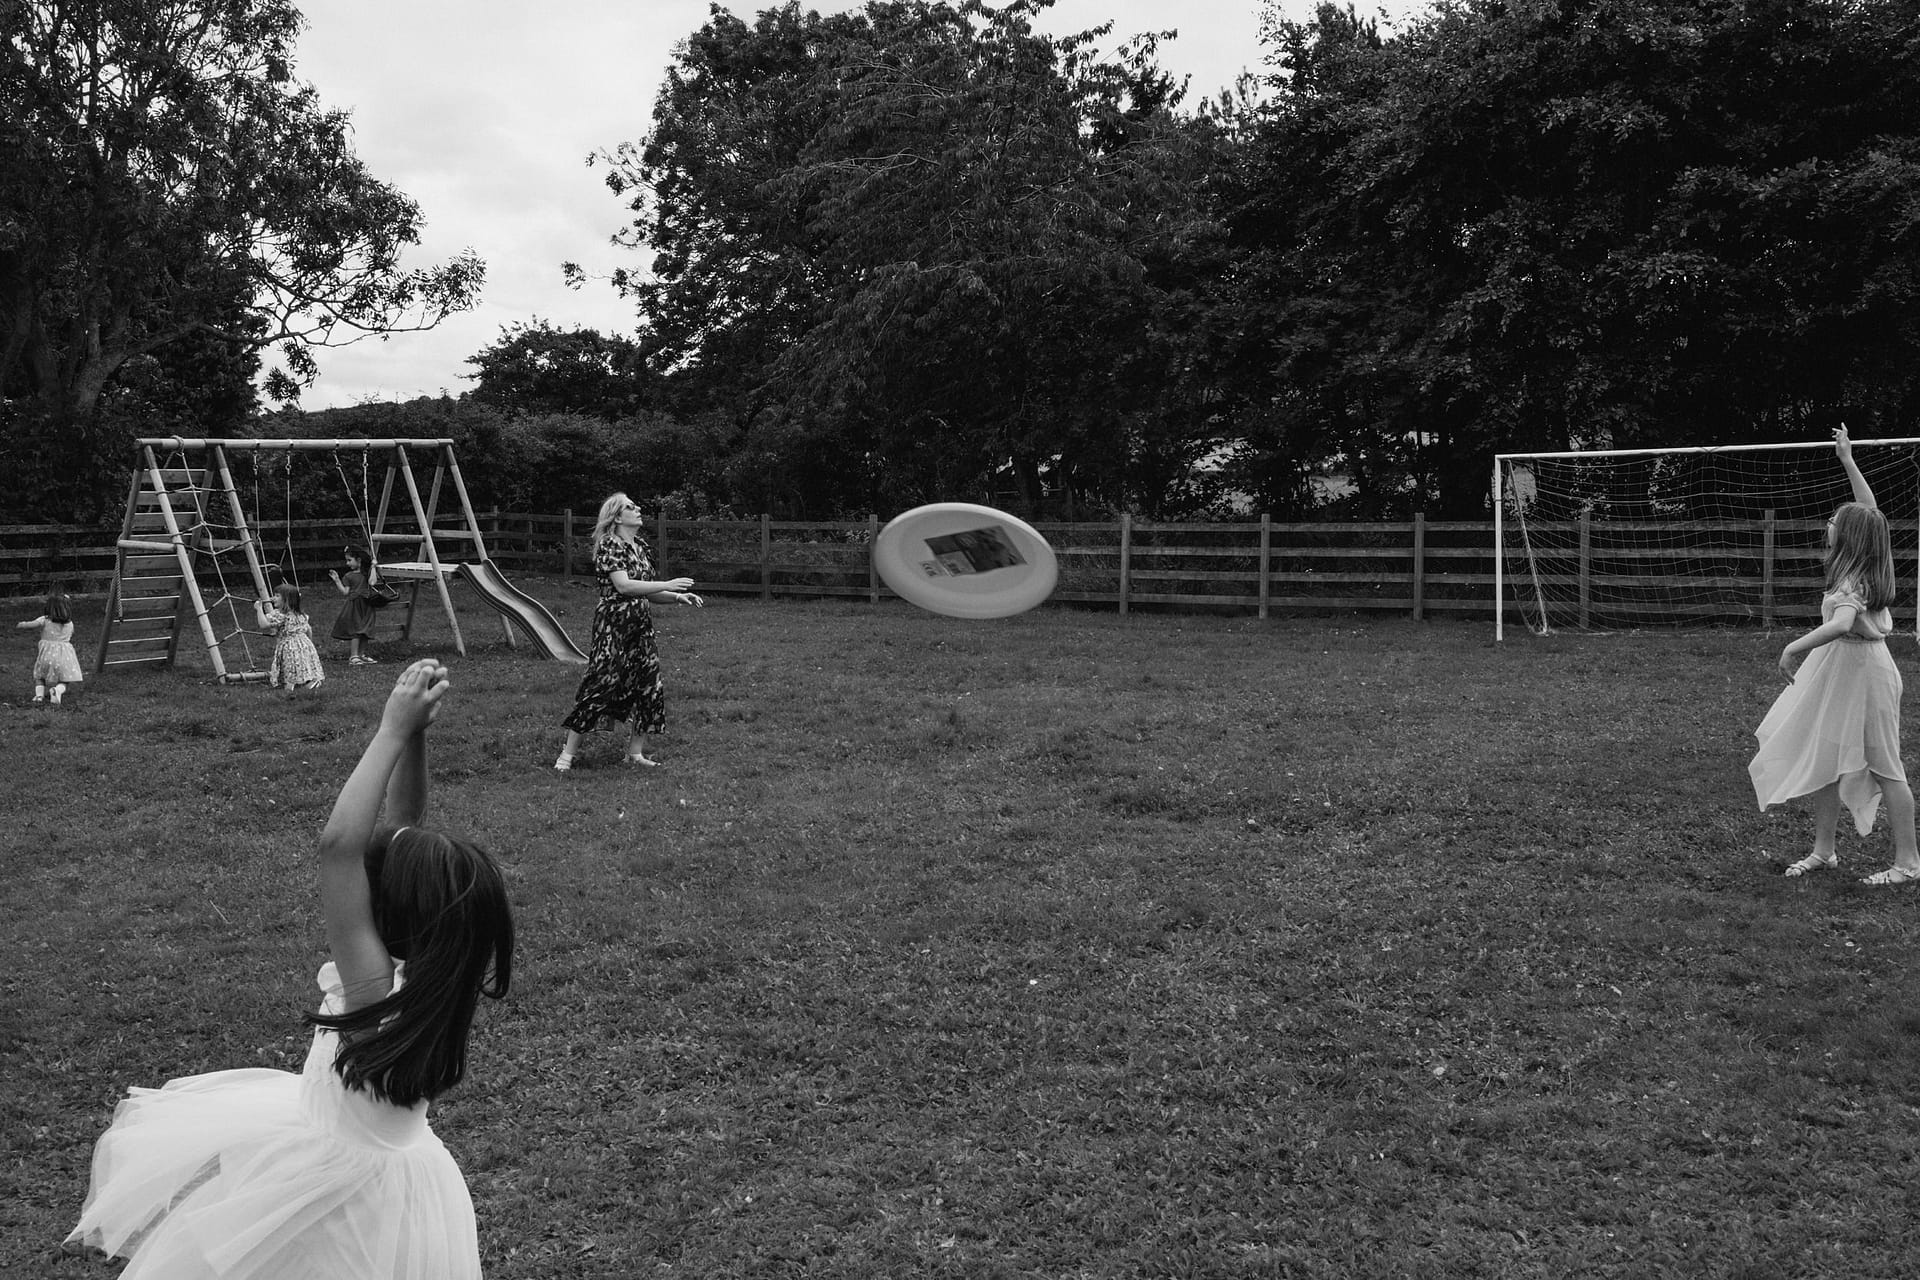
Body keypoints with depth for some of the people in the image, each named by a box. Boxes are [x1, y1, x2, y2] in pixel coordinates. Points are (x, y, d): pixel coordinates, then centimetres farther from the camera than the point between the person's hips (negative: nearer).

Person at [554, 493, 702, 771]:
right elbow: (623, 585, -21)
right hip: (613, 625, -8)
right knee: (599, 684, -8)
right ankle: (567, 754, 0)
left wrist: (677, 597, 6)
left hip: (640, 626, 8)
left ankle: (635, 752, 17)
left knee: (647, 684, 7)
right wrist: (668, 585, -20)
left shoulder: (639, 546, 14)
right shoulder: (609, 545, -11)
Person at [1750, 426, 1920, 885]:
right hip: (1838, 671, 9)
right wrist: (1848, 461, 16)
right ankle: (1823, 850, 21)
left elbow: (1842, 623, -41)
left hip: (1862, 671, -9)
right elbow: (1869, 510, 15)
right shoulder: (1867, 563, 2)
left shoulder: (1852, 581, -22)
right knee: (1824, 760, 12)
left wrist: (1795, 647, -38)